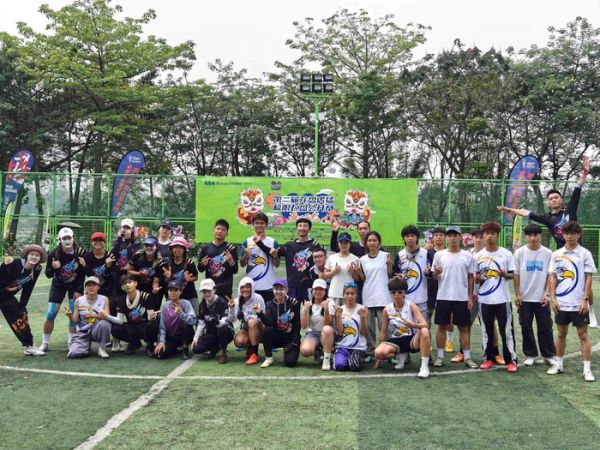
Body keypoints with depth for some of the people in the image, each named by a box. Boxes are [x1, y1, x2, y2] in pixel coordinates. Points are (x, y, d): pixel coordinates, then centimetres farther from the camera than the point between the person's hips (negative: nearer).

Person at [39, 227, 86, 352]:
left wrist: (79, 290, -9)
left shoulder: (80, 252, -19)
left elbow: (83, 273, -8)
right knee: (51, 314, -5)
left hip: (75, 285, 0)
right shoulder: (54, 254, -20)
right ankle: (45, 343, 10)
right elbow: (48, 274, -11)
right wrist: (53, 268, -33)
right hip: (58, 285, 0)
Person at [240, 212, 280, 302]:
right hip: (251, 286, 0)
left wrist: (275, 256, -16)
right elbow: (242, 264, 4)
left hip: (268, 286, 0)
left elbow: (277, 265, 4)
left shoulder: (273, 242, 2)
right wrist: (246, 255, -15)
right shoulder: (247, 242, 4)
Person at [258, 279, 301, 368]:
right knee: (267, 330, -29)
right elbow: (268, 323, -19)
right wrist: (260, 313, -36)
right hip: (277, 337, 2)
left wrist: (294, 342, -15)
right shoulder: (270, 304, -1)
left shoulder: (293, 303, -8)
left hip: (291, 337, -2)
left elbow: (297, 325, -8)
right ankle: (268, 358, -11)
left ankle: (288, 351, 15)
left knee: (290, 362, -22)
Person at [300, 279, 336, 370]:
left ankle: (327, 359, -25)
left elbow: (328, 324, -14)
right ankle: (318, 351, 6)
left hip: (327, 335, -2)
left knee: (327, 329, -39)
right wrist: (305, 309, -17)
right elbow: (303, 326, -6)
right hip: (312, 333, 2)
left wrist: (326, 309, -28)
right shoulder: (308, 304, 4)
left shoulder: (330, 303, -4)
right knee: (305, 350, -31)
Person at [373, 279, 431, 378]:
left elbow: (424, 324, -18)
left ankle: (424, 366, -25)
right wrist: (380, 357, 8)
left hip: (412, 339, -2)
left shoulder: (411, 306, -7)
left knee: (424, 331, -36)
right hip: (396, 341, 2)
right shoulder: (387, 310, -1)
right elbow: (383, 332, 7)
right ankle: (401, 355, 4)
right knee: (378, 352, -28)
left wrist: (413, 325, -43)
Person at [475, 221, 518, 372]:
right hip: (484, 299, 3)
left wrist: (505, 274, -19)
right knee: (486, 330, 9)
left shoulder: (506, 254, -2)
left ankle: (511, 360, 7)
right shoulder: (478, 256, 5)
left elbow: (513, 275, 2)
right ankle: (489, 358, 20)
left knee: (506, 330, -1)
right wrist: (477, 279, -11)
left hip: (502, 299, -2)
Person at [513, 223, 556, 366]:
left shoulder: (547, 253, -1)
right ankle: (530, 355, 18)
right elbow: (516, 274, 0)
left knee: (545, 327, 5)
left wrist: (546, 293, -6)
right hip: (524, 298, 0)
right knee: (526, 327, 7)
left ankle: (549, 355, 17)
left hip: (541, 298, 0)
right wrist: (517, 294, -3)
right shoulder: (520, 252, -2)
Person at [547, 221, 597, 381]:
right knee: (561, 333, 12)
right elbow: (553, 277, 7)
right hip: (561, 303, 3)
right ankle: (559, 364, 23)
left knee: (583, 334, 1)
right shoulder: (557, 254, 5)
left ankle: (587, 369, 5)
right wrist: (553, 299, -1)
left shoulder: (585, 253, -3)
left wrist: (585, 300, -10)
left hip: (578, 303, -3)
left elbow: (588, 278, -4)